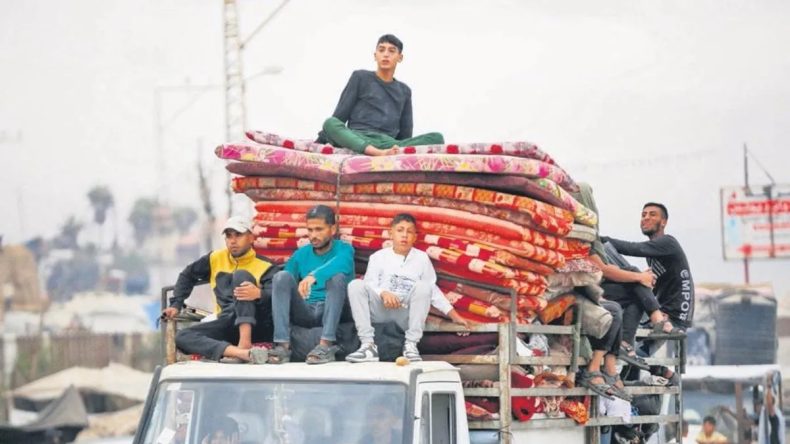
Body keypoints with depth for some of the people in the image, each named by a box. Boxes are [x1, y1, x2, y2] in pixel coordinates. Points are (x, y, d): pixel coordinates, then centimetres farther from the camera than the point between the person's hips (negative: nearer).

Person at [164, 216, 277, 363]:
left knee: (241, 275, -24)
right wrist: (176, 304, 18)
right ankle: (241, 353, -46)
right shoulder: (216, 259, 20)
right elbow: (187, 276, 33)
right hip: (228, 326, 5)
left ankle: (245, 343, -42)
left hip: (255, 323, -5)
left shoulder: (265, 267, 4)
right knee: (182, 337, -20)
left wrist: (259, 294, -37)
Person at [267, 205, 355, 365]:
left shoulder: (343, 249, 3)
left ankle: (326, 345, -40)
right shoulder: (301, 254, 16)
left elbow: (340, 264, -22)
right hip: (305, 312, 3)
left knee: (337, 277, -29)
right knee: (282, 276, -19)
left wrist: (314, 275, -41)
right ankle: (283, 345, -32)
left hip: (333, 312, -3)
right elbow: (283, 284, 7)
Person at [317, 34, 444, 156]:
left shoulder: (404, 91, 24)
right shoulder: (361, 77, 15)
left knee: (436, 138, -23)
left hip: (389, 143, 2)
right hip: (356, 139, -2)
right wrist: (321, 140, 9)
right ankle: (379, 153, -60)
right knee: (330, 123, -36)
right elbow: (340, 114, 13)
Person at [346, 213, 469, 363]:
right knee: (356, 285, -23)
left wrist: (453, 314, 10)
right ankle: (367, 344, -31)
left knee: (423, 286, -26)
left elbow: (433, 290, 14)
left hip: (407, 315, 0)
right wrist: (383, 293, -26)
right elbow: (369, 285, -5)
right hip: (380, 311, 0)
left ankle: (411, 344, -23)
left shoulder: (421, 258, 10)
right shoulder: (379, 257, 7)